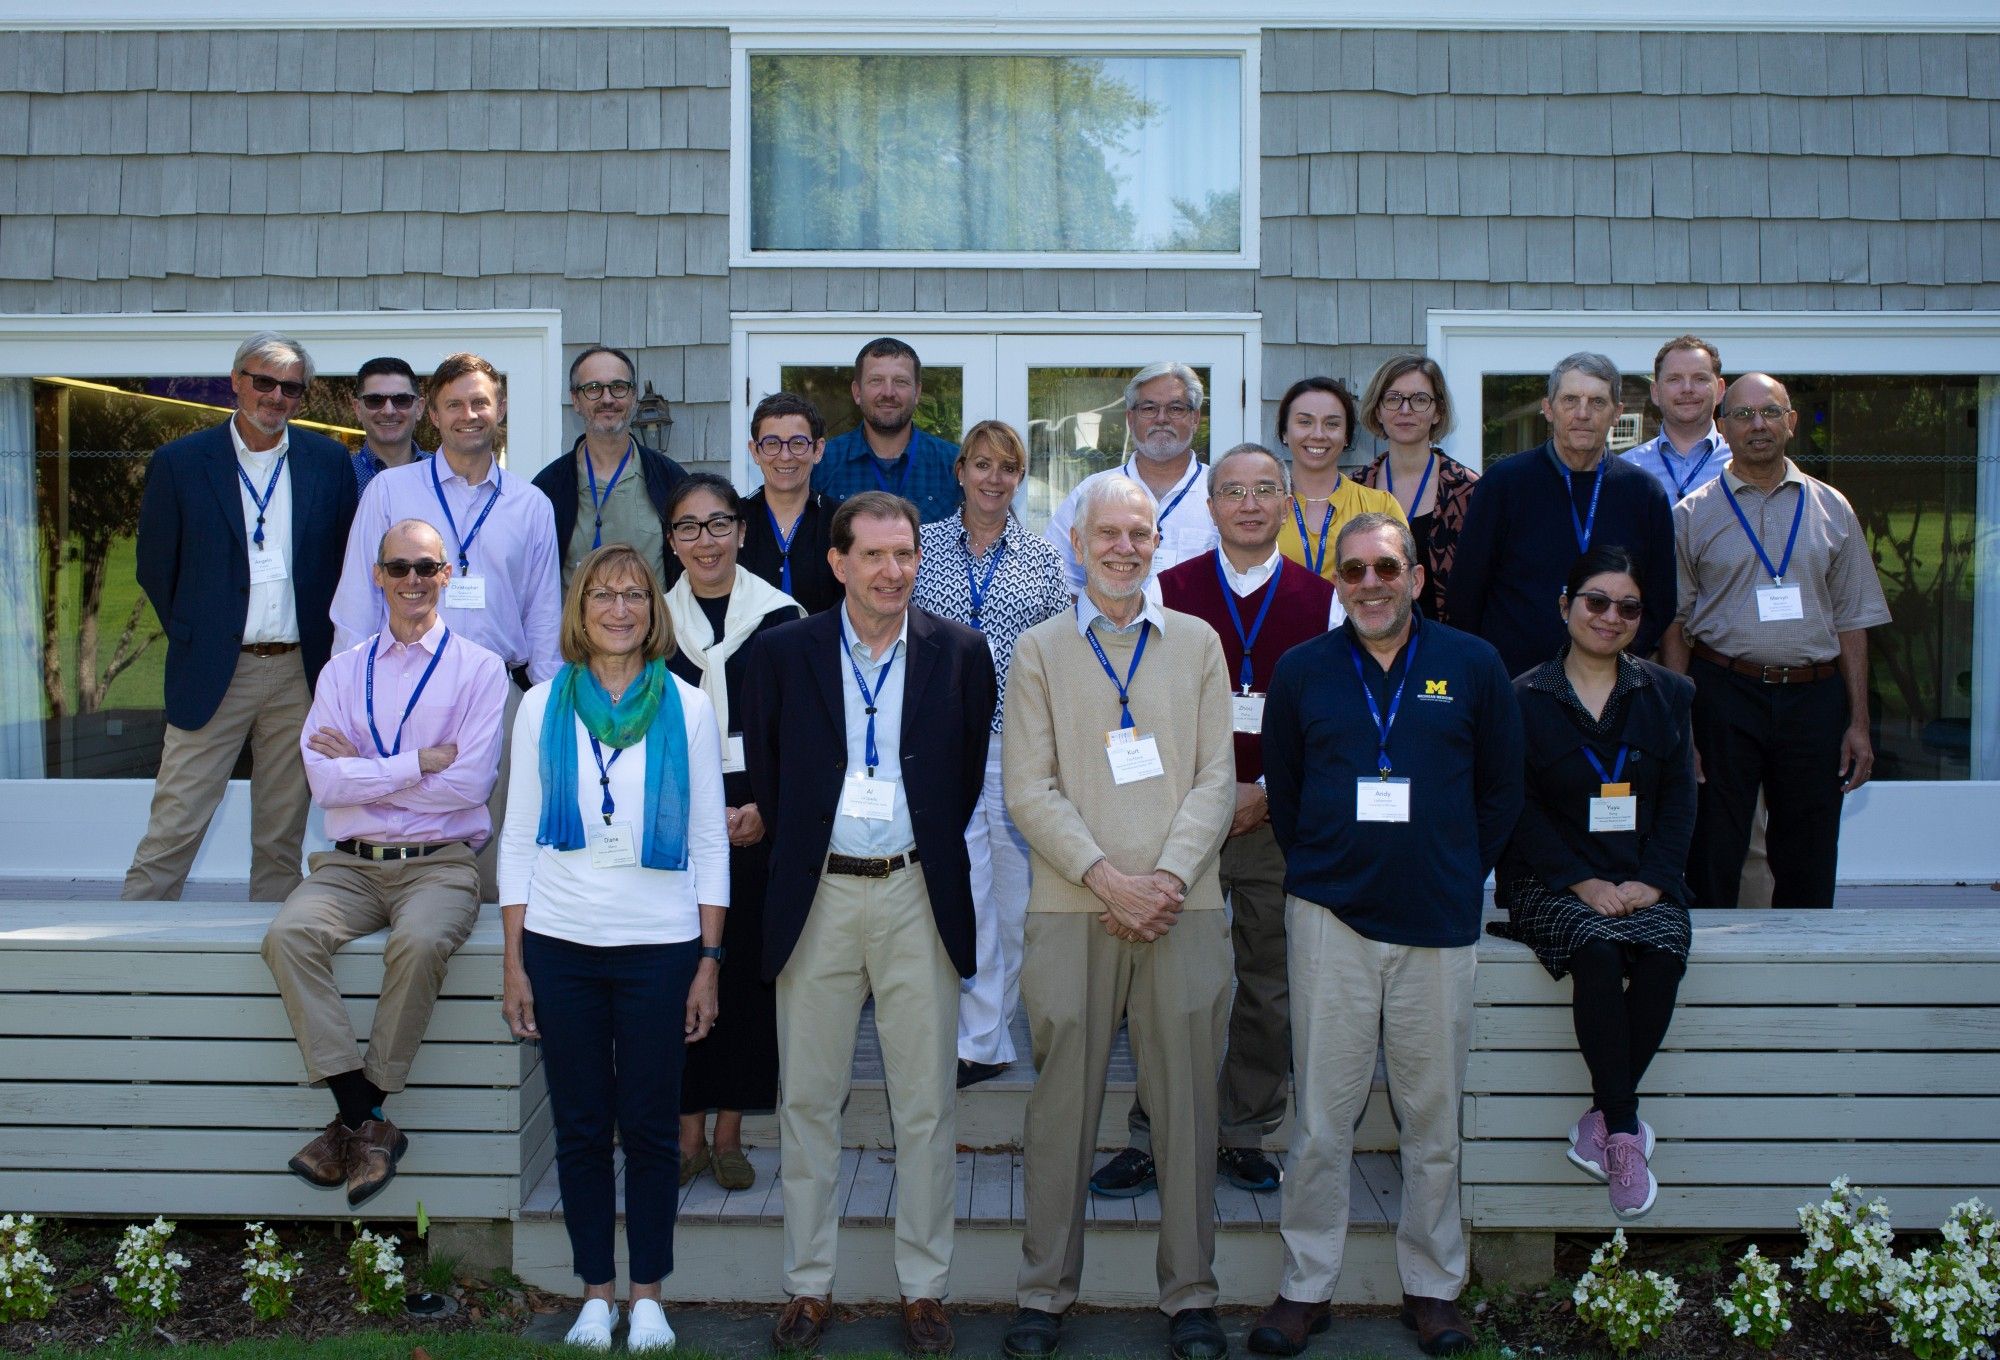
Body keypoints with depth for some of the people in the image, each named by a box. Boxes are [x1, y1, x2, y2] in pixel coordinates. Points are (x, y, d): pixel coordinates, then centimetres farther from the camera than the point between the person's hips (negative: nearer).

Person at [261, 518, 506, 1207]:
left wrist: (363, 769, -3)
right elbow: (324, 781, -1)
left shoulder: (478, 668, 5)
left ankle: (359, 1118, -17)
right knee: (289, 934, -26)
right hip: (351, 864, 3)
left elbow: (469, 784, -8)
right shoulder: (343, 671, 14)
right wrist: (422, 761, -8)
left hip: (439, 864, -3)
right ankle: (363, 1116, -20)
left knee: (419, 942, -34)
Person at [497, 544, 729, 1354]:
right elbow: (518, 836, 6)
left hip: (660, 946, -1)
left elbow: (709, 843, 4)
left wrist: (709, 963, -1)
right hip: (562, 944, 1)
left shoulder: (687, 708, 2)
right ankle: (596, 1292, 22)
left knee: (650, 1127, 6)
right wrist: (513, 963, 2)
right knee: (580, 1127, 8)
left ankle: (647, 1294, 20)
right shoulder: (543, 707, 4)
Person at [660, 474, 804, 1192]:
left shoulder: (780, 616, 2)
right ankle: (690, 1131, 14)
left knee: (748, 967, 2)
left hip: (759, 819, -1)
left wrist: (763, 808, -9)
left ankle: (728, 1133, 15)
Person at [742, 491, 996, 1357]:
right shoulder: (784, 652, 2)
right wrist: (799, 846, 7)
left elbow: (971, 770, 9)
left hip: (919, 898, 0)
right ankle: (808, 1286, 20)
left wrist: (935, 850, 7)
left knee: (926, 1105, 5)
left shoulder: (960, 654, 1)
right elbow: (764, 769, 10)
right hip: (817, 897, 1)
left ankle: (924, 1288, 18)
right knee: (808, 1101, 7)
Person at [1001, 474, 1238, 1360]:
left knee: (1186, 1106, 5)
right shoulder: (1038, 651, 8)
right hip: (1072, 910, -1)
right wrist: (1109, 879, -11)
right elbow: (1030, 791, 0)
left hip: (1182, 910, 1)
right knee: (1061, 1107, 3)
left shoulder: (1197, 644, 12)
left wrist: (1168, 877, -9)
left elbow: (1217, 778, 5)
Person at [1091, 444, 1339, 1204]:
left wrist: (1267, 794, -5)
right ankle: (1154, 1140, 10)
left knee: (1268, 986, 7)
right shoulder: (1169, 591, 3)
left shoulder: (1321, 599, 5)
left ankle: (1245, 1136, 20)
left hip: (1278, 819, 1)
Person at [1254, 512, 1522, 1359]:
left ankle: (1433, 1287, 21)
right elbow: (1281, 790, 13)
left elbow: (1501, 790, 11)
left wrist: (1461, 878, 8)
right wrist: (1318, 872, 10)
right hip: (1330, 916, 0)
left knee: (1434, 1116, 8)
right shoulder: (1302, 672, 5)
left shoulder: (1472, 667, 4)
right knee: (1321, 1115, 3)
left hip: (1438, 922, 0)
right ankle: (1306, 1286, 14)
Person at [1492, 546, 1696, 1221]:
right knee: (1599, 952, -32)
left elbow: (1680, 798, 8)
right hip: (1552, 879, -2)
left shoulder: (1665, 694, 13)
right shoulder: (1524, 698, 3)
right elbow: (1519, 807, -3)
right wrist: (1583, 883, -15)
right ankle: (1624, 1127, -21)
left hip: (1643, 880, 3)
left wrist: (1652, 880, -8)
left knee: (1664, 953, -28)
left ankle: (1603, 1119, -15)